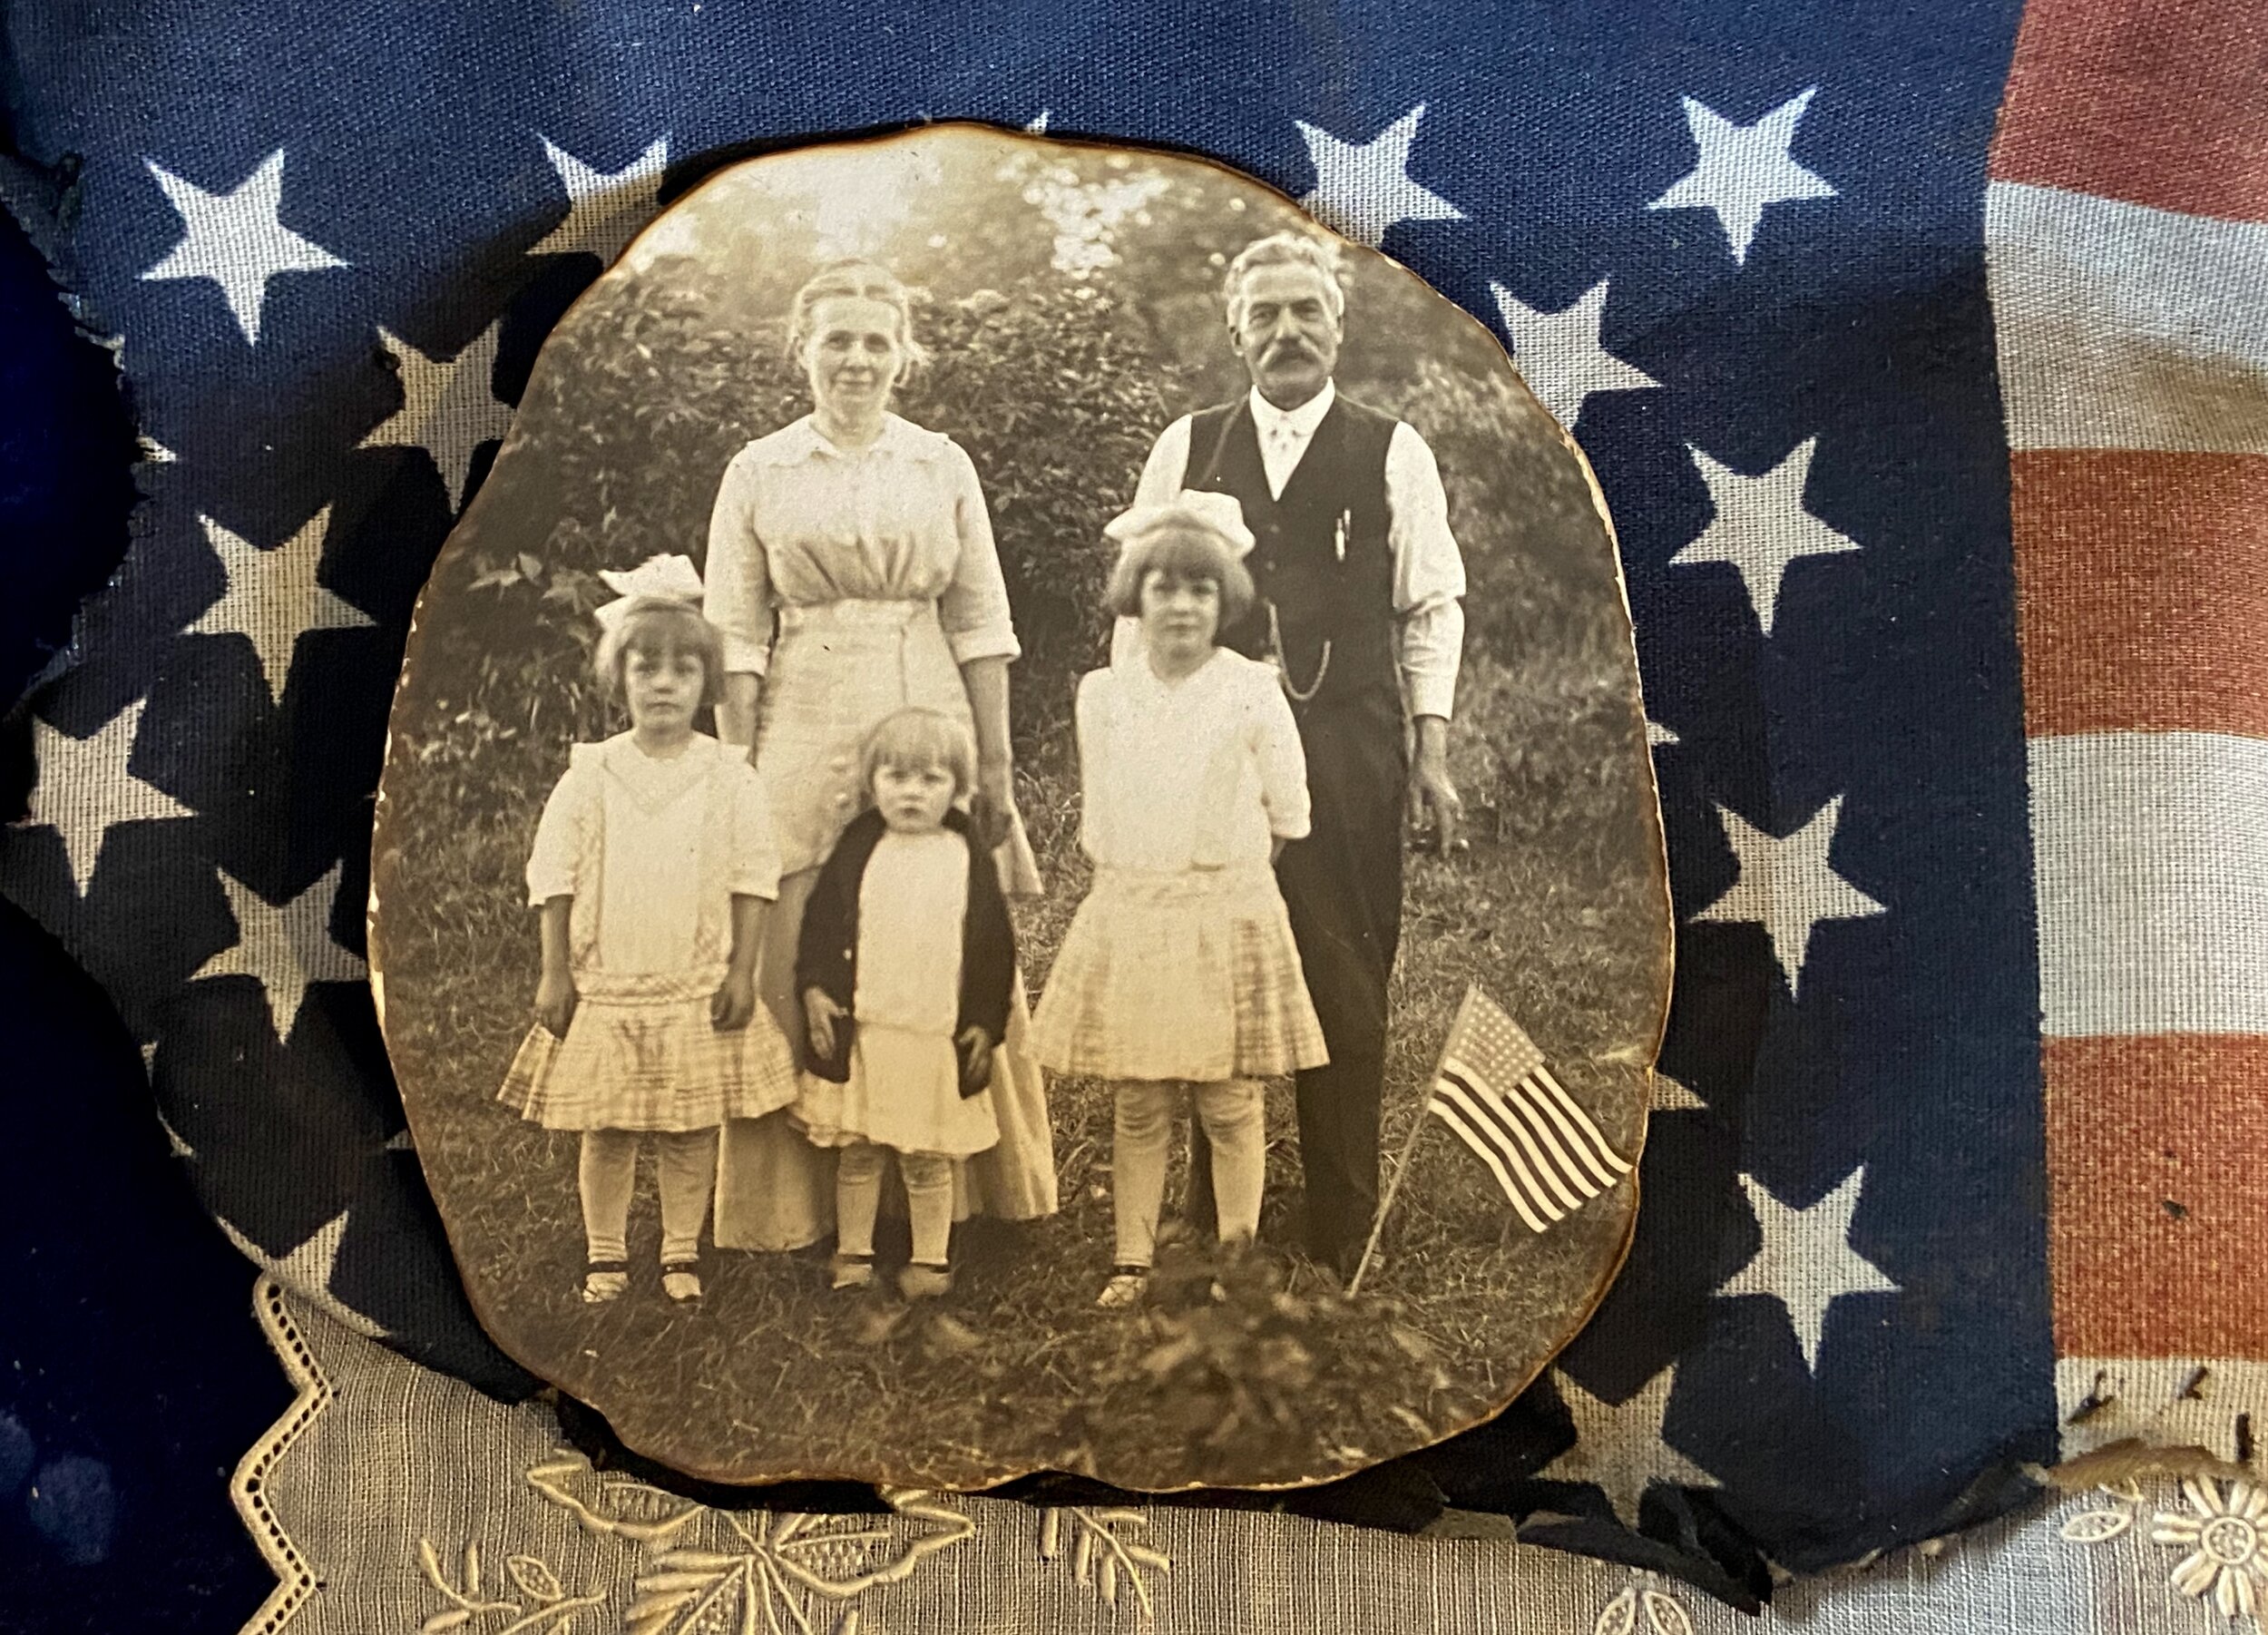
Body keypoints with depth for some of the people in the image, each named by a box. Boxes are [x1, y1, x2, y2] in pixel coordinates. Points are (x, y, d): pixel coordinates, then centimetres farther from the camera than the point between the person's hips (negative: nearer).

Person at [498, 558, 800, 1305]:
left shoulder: (730, 778, -3)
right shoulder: (590, 776, -1)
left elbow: (753, 879, -1)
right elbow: (554, 878, 1)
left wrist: (741, 974, -5)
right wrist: (555, 974, -1)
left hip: (698, 991, 0)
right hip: (605, 987, 1)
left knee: (691, 1130, 8)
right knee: (605, 1130, 8)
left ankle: (681, 1254, 23)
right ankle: (606, 1256, 24)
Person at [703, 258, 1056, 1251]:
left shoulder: (944, 466, 7)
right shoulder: (757, 473, 4)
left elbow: (980, 623, 6)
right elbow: (736, 638, 2)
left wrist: (994, 763, 0)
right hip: (805, 734, -1)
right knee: (798, 971, 2)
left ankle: (953, 1183, 22)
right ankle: (800, 1197, 16)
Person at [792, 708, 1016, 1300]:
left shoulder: (969, 859, 0)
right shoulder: (857, 851, 2)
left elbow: (995, 947, 3)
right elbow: (819, 923, 5)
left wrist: (986, 1023, 0)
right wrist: (814, 989, -5)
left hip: (940, 1037, -1)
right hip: (858, 1030, 1)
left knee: (928, 1158, 9)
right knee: (857, 1151, 10)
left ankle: (930, 1258, 22)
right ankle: (852, 1252, 24)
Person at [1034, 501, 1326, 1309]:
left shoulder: (1252, 690, -3)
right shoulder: (1101, 694, 4)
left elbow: (1287, 816, 2)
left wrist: (1216, 873, 3)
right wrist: (1145, 878, 9)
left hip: (1227, 916, -2)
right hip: (1125, 917, 2)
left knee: (1227, 1102, 4)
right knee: (1137, 1104, 7)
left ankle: (1237, 1254, 17)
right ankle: (1132, 1258, 17)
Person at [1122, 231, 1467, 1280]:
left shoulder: (1392, 453, 5)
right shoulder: (1187, 447, 9)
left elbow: (1432, 609, 5)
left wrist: (1431, 753, -2)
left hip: (1348, 751, -1)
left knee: (1347, 990, 3)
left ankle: (1341, 1242, 16)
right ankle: (1213, 1227, 21)